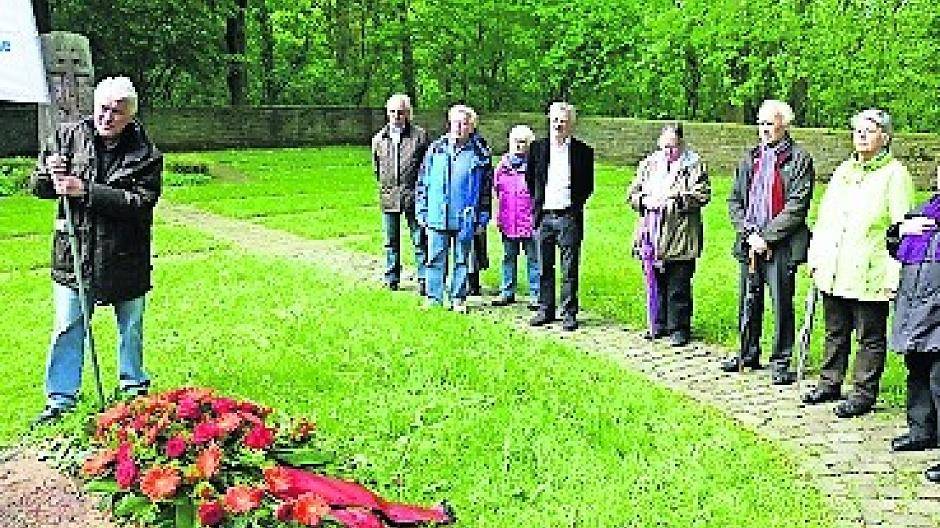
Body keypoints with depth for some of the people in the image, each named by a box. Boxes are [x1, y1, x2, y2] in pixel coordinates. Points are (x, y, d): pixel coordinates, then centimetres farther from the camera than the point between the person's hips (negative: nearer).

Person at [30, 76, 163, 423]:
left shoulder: (145, 155, -8)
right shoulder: (70, 137, 1)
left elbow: (141, 202, -20)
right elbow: (37, 187, 6)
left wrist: (86, 191, -24)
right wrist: (49, 174, -17)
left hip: (125, 258, -1)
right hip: (74, 254, 2)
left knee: (131, 327, 15)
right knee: (68, 329, 5)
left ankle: (134, 387, 34)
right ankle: (60, 398, 18)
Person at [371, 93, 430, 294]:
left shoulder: (420, 135, -2)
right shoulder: (379, 138, 10)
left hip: (413, 196, -4)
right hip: (388, 197, 4)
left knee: (420, 241, 0)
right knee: (391, 242, 12)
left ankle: (423, 279, 5)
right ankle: (392, 279, 22)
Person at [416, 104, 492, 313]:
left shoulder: (480, 153, 2)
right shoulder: (435, 149, 5)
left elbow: (487, 188, 4)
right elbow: (422, 182, 9)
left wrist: (482, 218, 0)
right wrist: (422, 212, 5)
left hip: (465, 218, -1)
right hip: (437, 216, 1)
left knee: (462, 260, 8)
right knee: (435, 260, 3)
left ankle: (458, 299, 18)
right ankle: (433, 298, 12)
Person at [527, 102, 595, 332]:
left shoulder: (583, 151, 1)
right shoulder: (537, 148, 7)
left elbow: (588, 185, 9)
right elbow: (530, 179, 17)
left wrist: (576, 204, 3)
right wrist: (537, 202, 12)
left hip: (569, 217, -2)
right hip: (544, 216, 3)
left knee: (570, 269, 1)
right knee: (544, 267, 9)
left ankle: (569, 314, 8)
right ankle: (545, 310, 19)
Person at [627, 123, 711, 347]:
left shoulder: (694, 164, 0)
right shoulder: (649, 164, 15)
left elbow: (702, 195, -10)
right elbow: (633, 193, 14)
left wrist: (674, 200, -17)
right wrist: (645, 201, -6)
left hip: (680, 238, -5)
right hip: (651, 234, 5)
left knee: (678, 285, 0)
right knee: (654, 283, 11)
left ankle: (679, 328, 9)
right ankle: (658, 325, 23)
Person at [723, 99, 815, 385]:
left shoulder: (799, 159, -3)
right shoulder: (750, 158, 15)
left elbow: (797, 206, -11)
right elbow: (734, 200, 12)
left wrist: (767, 237, -14)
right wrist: (748, 233, -2)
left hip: (780, 245, -5)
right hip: (749, 243, 5)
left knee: (781, 304, -1)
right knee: (748, 302, 13)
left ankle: (781, 361, 10)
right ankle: (748, 354, 27)